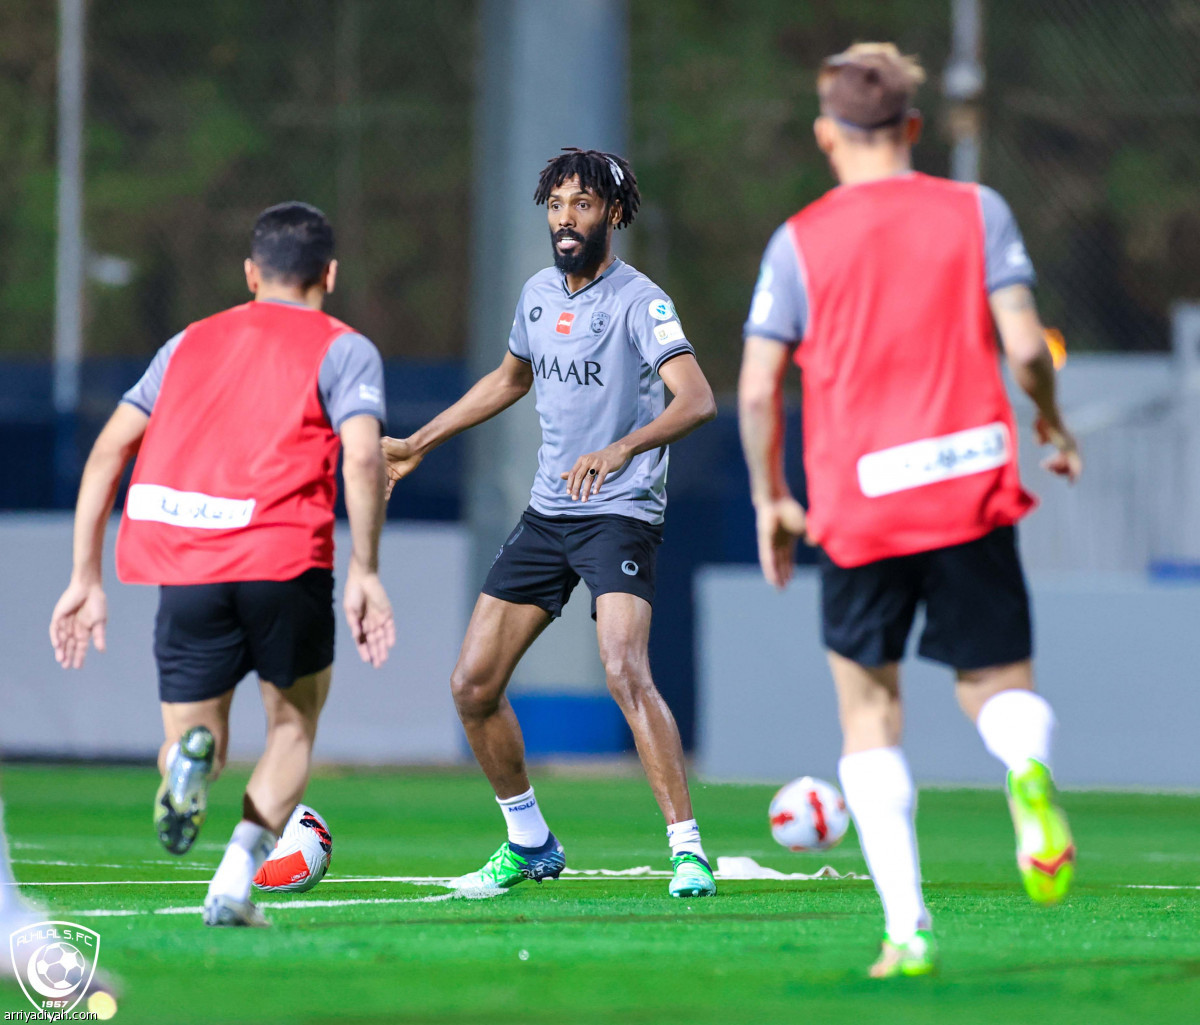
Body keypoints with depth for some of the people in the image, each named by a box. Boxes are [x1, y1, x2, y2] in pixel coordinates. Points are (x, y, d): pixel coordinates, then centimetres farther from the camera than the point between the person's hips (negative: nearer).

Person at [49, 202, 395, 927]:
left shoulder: (191, 343, 23)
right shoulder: (344, 349, 10)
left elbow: (108, 452, 16)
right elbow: (363, 457, -9)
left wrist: (86, 579, 17)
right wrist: (365, 573, -6)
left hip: (184, 567, 2)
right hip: (285, 558, -2)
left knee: (191, 734, 15)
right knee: (295, 720, 20)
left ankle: (190, 760, -25)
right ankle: (238, 878, -2)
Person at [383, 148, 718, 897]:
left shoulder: (638, 301, -12)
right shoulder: (539, 294, 10)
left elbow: (697, 399, -25)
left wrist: (620, 449, -41)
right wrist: (419, 444, 31)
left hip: (622, 512, -7)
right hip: (547, 513, 7)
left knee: (626, 671, -27)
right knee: (473, 685, 4)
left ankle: (688, 849, -21)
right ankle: (530, 845, 22)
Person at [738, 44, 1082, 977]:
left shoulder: (800, 241, 2)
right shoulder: (977, 211, 4)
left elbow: (757, 388, -2)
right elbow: (1025, 346, -5)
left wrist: (770, 500, 12)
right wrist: (1051, 421, 15)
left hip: (858, 507, 0)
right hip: (971, 489, 0)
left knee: (869, 706, 12)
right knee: (1000, 685, 12)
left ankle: (906, 925, -3)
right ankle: (1028, 770, -28)